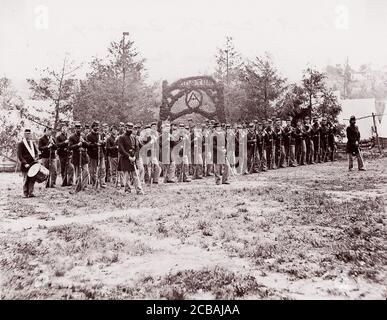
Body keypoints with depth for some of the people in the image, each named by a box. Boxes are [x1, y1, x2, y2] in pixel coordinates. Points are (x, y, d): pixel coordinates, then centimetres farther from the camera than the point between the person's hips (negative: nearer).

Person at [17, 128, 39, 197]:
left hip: (32, 164, 5)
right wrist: (25, 163, -17)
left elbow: (36, 151, 17)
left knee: (32, 179, 4)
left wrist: (36, 157, -4)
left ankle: (31, 193, 12)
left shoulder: (32, 143, 14)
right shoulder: (21, 144, -3)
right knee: (26, 179, 0)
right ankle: (25, 194, 8)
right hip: (25, 165, -5)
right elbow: (19, 155, -8)